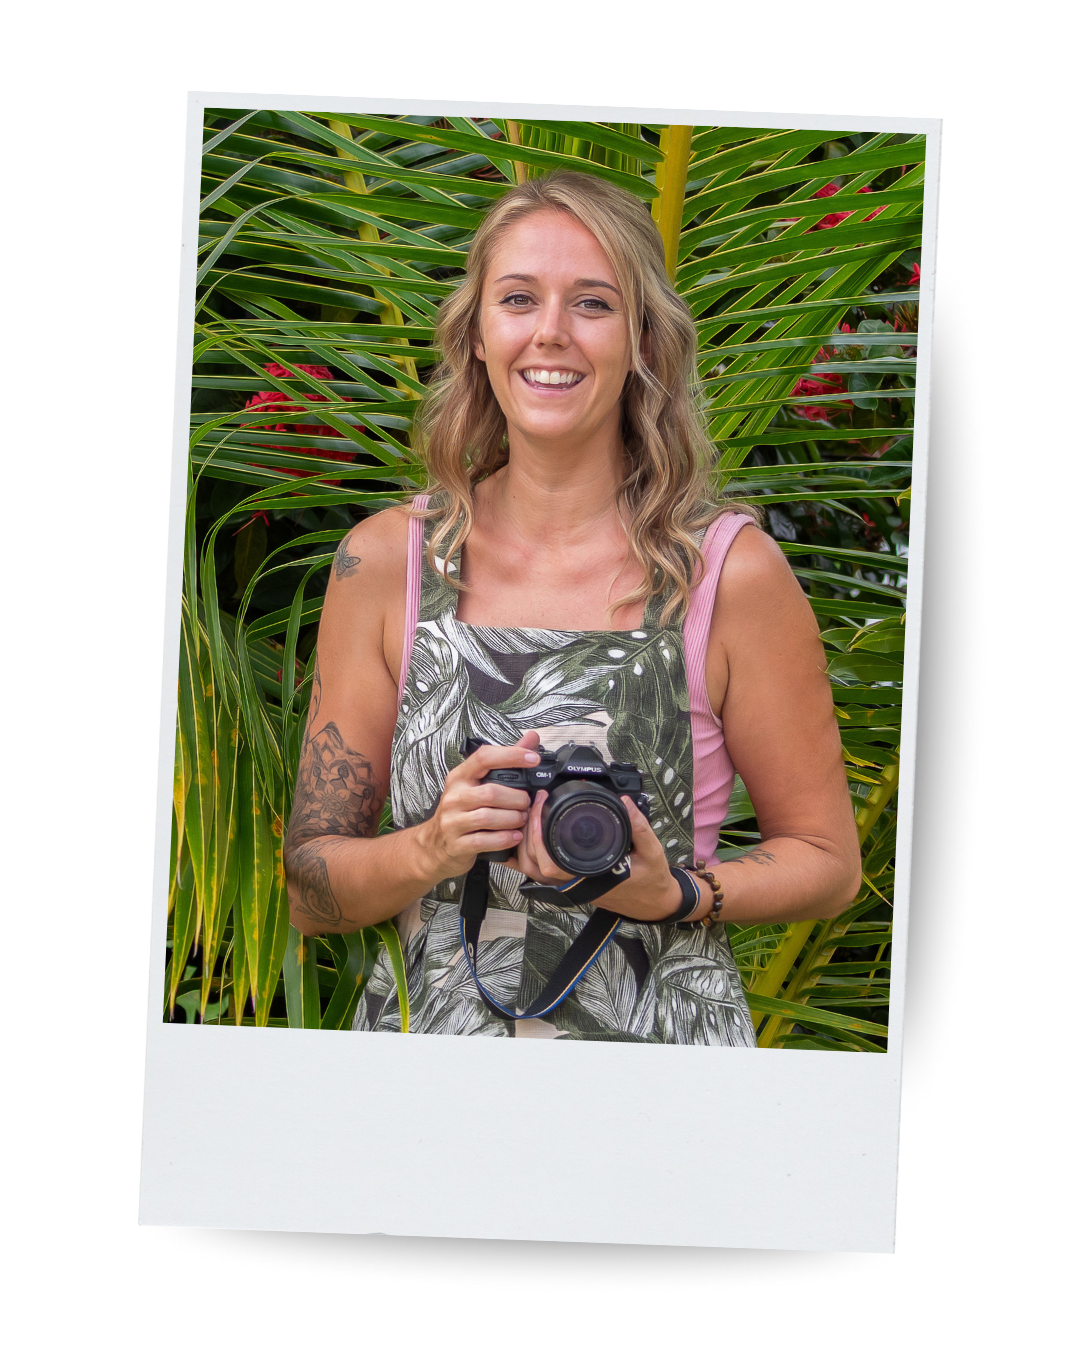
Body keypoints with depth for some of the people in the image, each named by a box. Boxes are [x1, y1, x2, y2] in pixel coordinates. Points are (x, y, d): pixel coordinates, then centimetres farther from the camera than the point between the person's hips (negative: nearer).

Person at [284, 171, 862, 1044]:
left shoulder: (733, 571, -9)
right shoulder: (385, 562, -4)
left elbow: (828, 863, -1)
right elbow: (311, 892, 0)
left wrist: (672, 896, -18)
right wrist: (434, 849, -19)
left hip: (659, 1034, -1)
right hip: (425, 1026, 2)